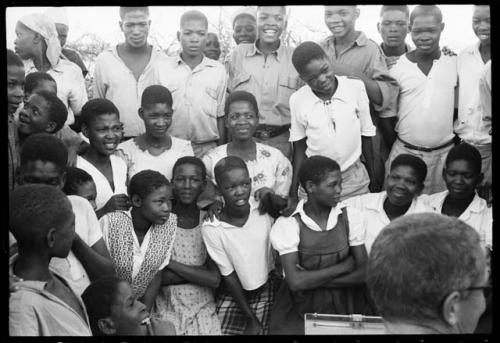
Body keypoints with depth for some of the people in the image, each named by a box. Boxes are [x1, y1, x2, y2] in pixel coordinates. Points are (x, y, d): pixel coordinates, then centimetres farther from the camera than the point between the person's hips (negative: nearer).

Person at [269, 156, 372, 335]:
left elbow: (363, 273, -5)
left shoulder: (350, 216, -2)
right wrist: (343, 266, -11)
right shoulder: (287, 224, -10)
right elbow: (296, 282, -17)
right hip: (302, 305, -2)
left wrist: (312, 279, -12)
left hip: (345, 301, 2)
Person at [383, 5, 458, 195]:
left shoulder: (455, 62, 0)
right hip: (405, 153, -1)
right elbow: (387, 112, 3)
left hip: (445, 153, 1)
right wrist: (396, 142, 4)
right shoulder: (396, 66, -5)